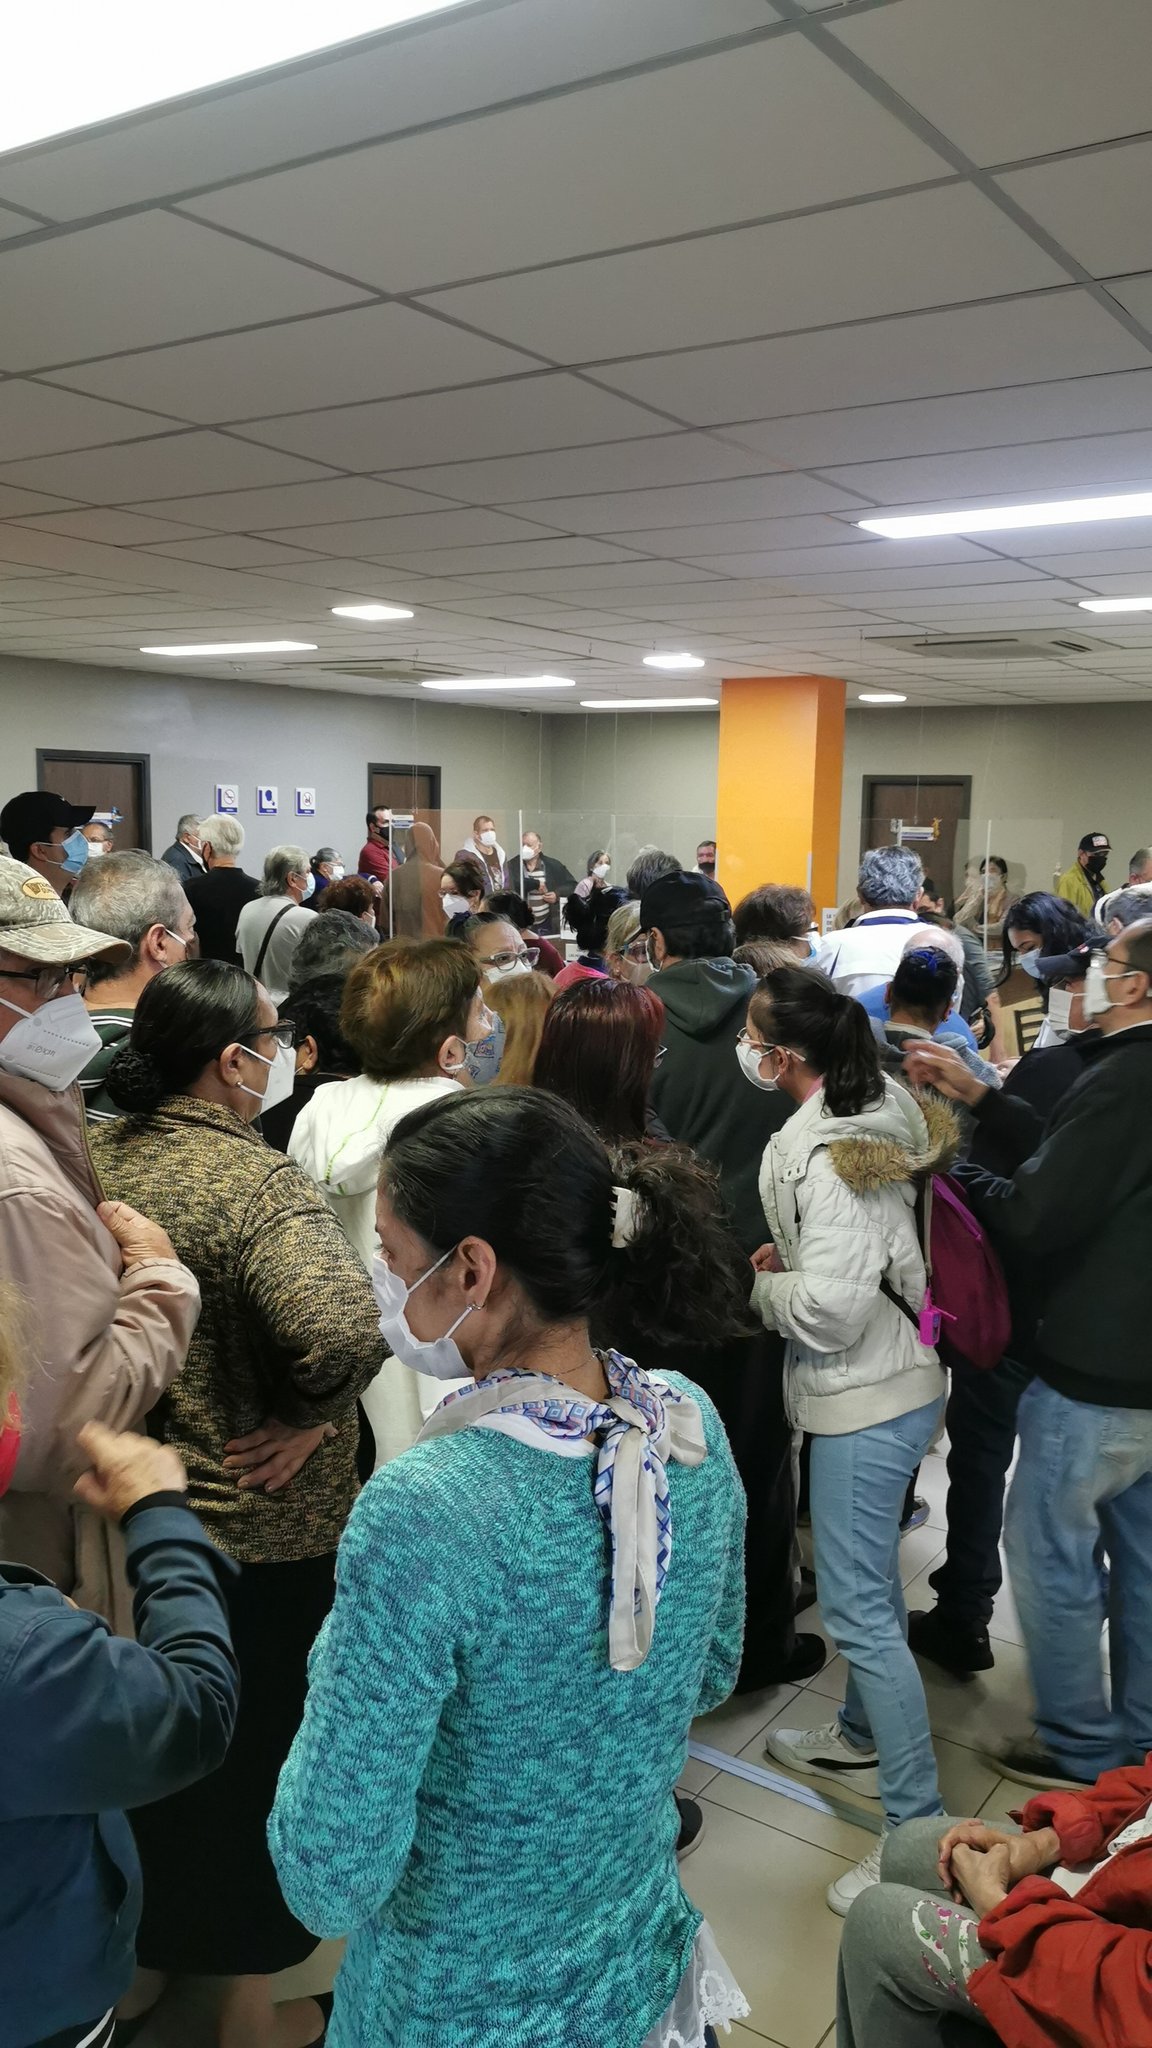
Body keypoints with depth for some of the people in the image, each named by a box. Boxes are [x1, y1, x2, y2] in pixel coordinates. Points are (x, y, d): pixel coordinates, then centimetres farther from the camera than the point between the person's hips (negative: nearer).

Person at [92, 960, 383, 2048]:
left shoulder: (89, 1155, -4)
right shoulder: (255, 1182, -26)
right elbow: (341, 1330, -42)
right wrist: (306, 1421, -23)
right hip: (256, 1527, -6)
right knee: (254, 1754, 15)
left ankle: (144, 1955, 49)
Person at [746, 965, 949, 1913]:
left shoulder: (827, 1151, -26)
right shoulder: (875, 1107, 3)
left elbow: (830, 1307, -29)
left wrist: (759, 1285, -11)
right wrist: (788, 1257, 7)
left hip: (868, 1400, -10)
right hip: (890, 1380, 10)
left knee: (858, 1605, -2)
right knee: (868, 1578, 25)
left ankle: (918, 1824, 8)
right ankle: (863, 1737, 43)